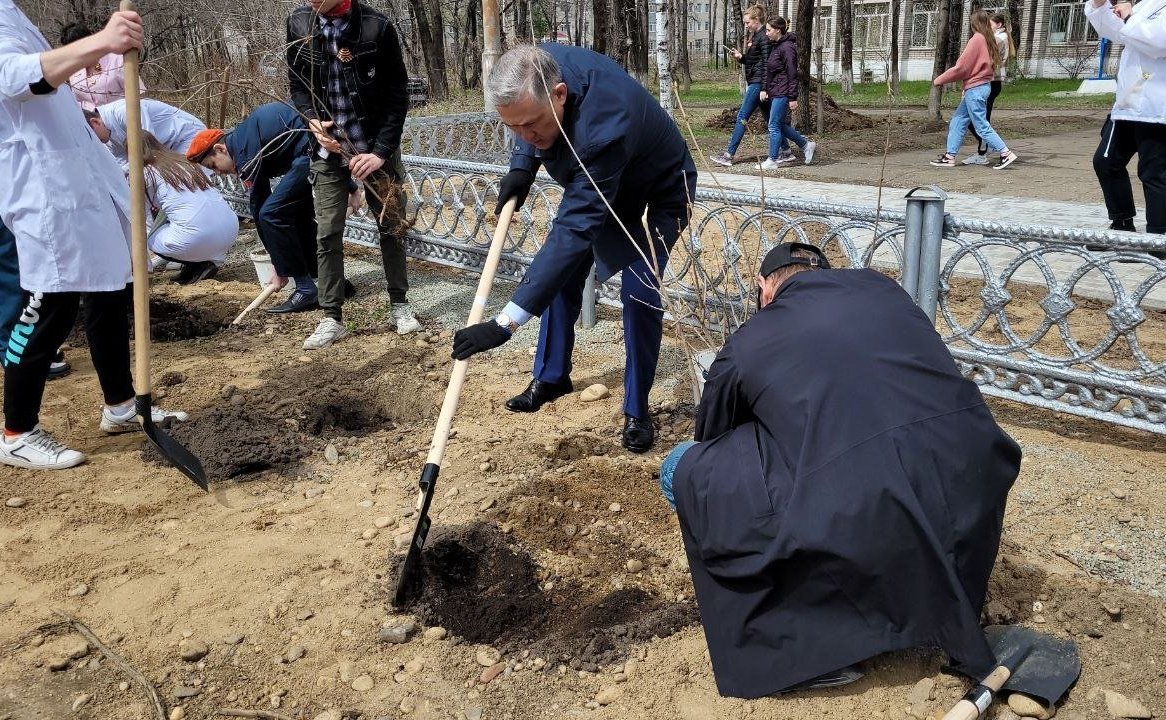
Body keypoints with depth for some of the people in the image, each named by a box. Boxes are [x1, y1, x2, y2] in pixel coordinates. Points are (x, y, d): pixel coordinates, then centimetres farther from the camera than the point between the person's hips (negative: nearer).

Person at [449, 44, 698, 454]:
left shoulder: (601, 131, -47)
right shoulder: (539, 68, -25)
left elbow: (574, 232, -50)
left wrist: (506, 322, -53)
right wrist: (522, 166, -19)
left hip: (658, 193, -7)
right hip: (591, 183, 7)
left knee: (639, 292, -17)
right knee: (559, 272, 6)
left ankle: (636, 410, 1)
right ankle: (551, 377, 24)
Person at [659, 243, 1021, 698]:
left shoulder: (746, 344, 12)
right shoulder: (881, 286, 19)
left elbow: (712, 436, 29)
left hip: (860, 519, -5)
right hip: (979, 487, 5)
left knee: (684, 472, 13)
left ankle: (801, 651, 15)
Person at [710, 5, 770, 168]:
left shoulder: (764, 37, -13)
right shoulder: (754, 35, 17)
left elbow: (767, 64, -19)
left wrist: (764, 89, -22)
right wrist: (740, 57, 3)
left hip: (758, 83, -10)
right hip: (753, 82, 10)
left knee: (742, 116, -11)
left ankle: (729, 155, -12)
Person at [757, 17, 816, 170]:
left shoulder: (787, 47, -14)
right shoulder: (775, 46, 15)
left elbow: (792, 74, -17)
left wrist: (793, 98, -19)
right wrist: (765, 89, 14)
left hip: (782, 94, -10)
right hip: (774, 93, 10)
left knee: (774, 125, -6)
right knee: (781, 125, 14)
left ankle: (773, 160, 0)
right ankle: (806, 145, 26)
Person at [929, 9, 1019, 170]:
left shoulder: (976, 39, -15)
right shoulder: (989, 41, 10)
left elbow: (961, 68, -16)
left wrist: (938, 80, -6)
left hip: (974, 89, -9)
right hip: (984, 86, 9)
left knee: (982, 126, -4)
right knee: (957, 122, 12)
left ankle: (1006, 154, -3)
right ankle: (950, 156, 14)